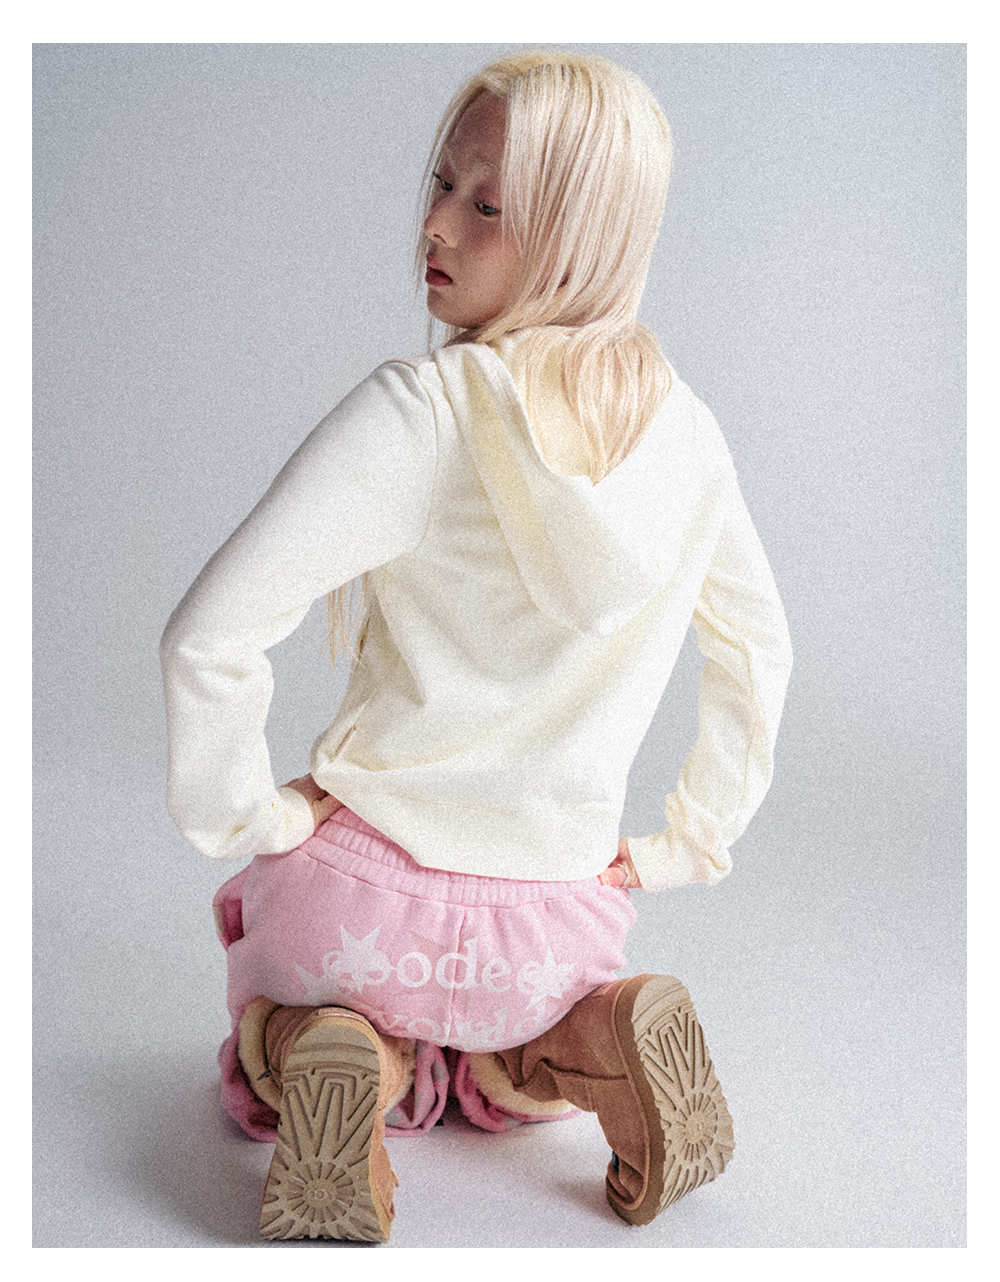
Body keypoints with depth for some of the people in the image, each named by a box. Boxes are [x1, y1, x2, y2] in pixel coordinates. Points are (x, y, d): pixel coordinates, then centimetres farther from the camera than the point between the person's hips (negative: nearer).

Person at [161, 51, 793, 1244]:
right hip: (559, 918, 4)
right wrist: (687, 843, 16)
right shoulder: (686, 433, -3)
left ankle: (337, 1065, -4)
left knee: (264, 1043, 32)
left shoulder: (421, 409, -22)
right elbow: (759, 654, 10)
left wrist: (237, 809, -8)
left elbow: (209, 635, -25)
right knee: (495, 1081, 38)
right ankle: (592, 1044, 3)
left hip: (363, 888, -3)